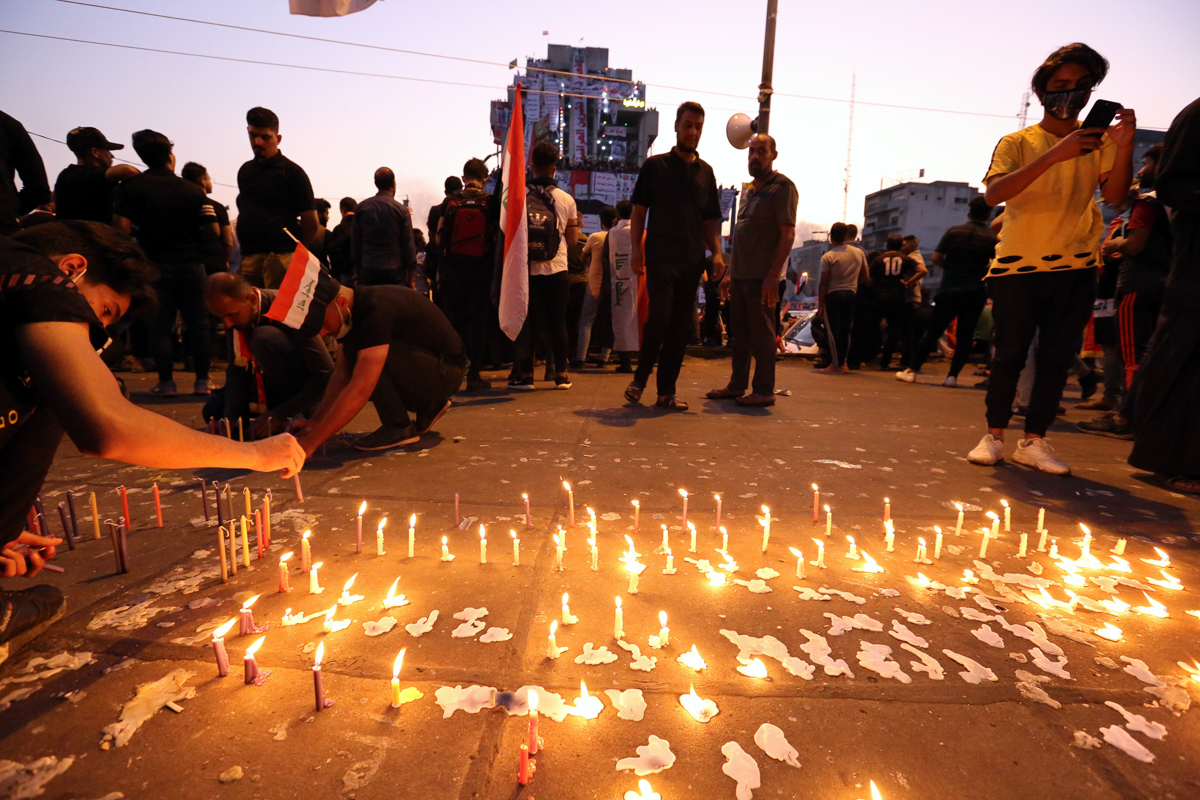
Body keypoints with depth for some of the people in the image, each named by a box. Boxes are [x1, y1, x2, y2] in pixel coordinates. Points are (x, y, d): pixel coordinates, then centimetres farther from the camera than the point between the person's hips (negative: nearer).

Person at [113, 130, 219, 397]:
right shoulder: (193, 190, -2)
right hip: (190, 265, 0)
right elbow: (213, 233, -4)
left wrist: (144, 233, 9)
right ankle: (202, 380, 5)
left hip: (154, 266, 0)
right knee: (197, 322, 5)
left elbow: (121, 228, -10)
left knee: (160, 325, 6)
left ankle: (166, 382, 8)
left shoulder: (131, 186, -2)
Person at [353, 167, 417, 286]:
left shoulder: (361, 208, 7)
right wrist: (411, 277, 3)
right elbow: (408, 245, -3)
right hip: (394, 271, -3)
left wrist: (358, 271, 18)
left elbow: (355, 243, 10)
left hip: (367, 270, 3)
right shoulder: (401, 210, -4)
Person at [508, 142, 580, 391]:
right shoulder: (566, 199, 0)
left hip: (527, 269, 0)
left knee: (527, 322, 5)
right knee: (558, 322, 8)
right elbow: (572, 238, 5)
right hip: (556, 270, 0)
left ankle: (525, 374, 7)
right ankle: (561, 374, 12)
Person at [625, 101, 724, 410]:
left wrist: (717, 253, 3)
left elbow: (710, 220, 18)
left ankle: (666, 392, 9)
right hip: (661, 257, -4)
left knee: (681, 327, 2)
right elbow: (639, 211, 5)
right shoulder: (655, 165, 8)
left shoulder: (705, 172, 17)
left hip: (692, 260, 4)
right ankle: (639, 379, 4)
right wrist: (637, 249, -8)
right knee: (659, 318, -16)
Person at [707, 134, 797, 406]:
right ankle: (737, 386, 18)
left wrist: (772, 276, -19)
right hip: (740, 274, 8)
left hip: (761, 277, -8)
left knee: (761, 334, -4)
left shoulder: (782, 187, -3)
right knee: (739, 334, 10)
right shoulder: (749, 191, 21)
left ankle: (764, 391, 4)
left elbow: (787, 235, -11)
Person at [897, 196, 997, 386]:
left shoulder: (953, 232, -1)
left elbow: (936, 258, -3)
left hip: (949, 290, 0)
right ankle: (953, 375, 3)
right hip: (976, 292, 1)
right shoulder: (992, 238, -1)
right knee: (965, 335, 7)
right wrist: (980, 270, 15)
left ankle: (912, 370, 2)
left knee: (933, 331, 4)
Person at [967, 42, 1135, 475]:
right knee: (1009, 354, -3)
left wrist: (1124, 147, -19)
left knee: (1057, 358, 2)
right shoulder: (1018, 142, 3)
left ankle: (1034, 441, 9)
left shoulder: (1097, 140, 11)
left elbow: (1114, 194, -2)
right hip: (1017, 262, -3)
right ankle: (993, 436, 7)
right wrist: (1055, 154, -26)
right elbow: (993, 194, -16)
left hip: (1075, 265, 3)